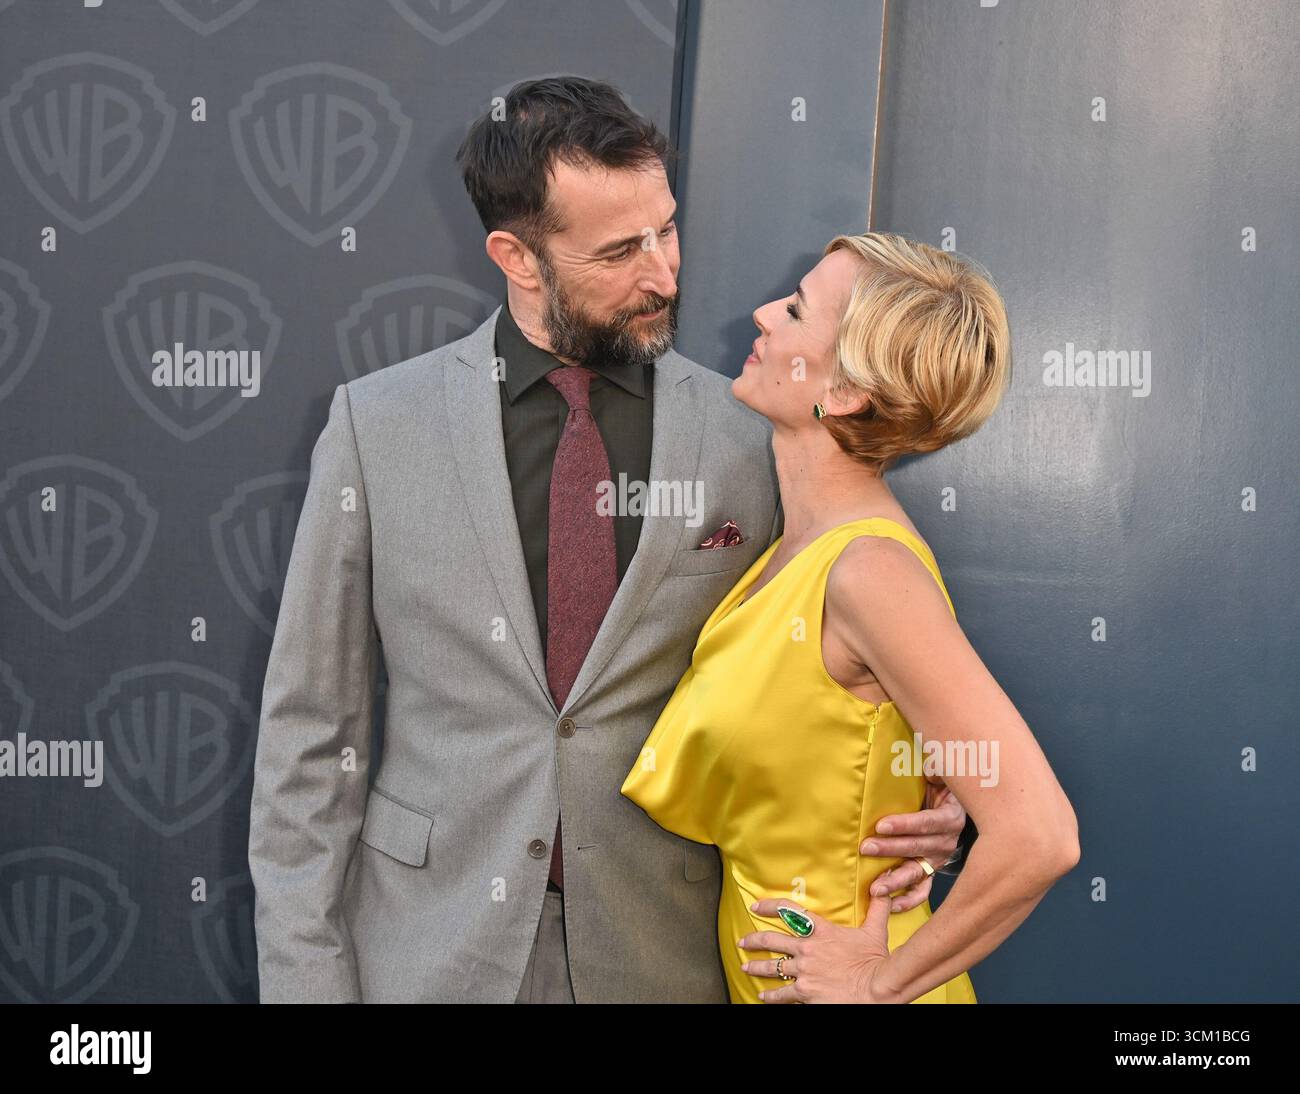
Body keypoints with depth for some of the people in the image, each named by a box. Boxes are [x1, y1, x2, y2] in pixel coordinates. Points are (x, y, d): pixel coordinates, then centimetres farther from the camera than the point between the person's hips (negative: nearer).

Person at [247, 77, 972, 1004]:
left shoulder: (753, 436, -5)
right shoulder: (378, 422, -4)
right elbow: (312, 723, -2)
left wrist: (921, 809, -13)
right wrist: (307, 972, -4)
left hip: (661, 957, 1)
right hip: (434, 951, 0)